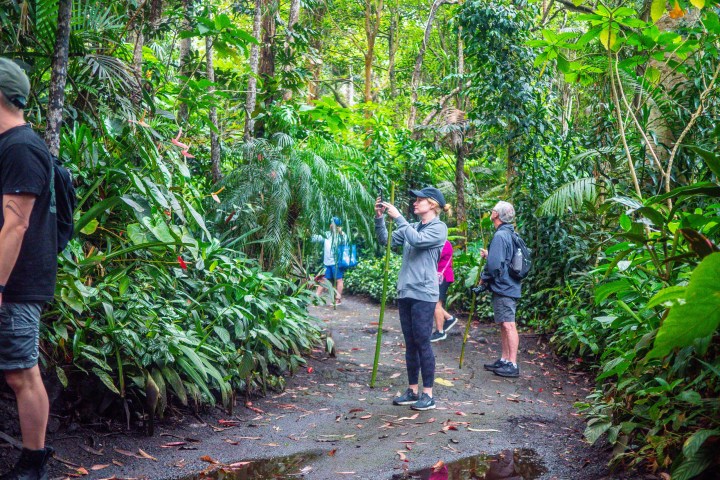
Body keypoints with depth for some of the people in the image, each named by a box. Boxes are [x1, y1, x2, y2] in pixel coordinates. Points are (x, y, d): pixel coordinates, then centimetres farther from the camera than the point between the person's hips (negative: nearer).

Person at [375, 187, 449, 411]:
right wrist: (379, 217, -1)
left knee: (422, 342, -5)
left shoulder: (438, 228, -6)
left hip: (423, 294, -7)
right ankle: (412, 390, 18)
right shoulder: (412, 227, 15)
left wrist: (397, 217, -19)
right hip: (405, 292, 7)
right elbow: (386, 240, 12)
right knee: (410, 344, 11)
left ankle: (428, 394, 2)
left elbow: (417, 240, -23)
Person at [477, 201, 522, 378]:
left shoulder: (500, 235, -17)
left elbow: (494, 264, -22)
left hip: (503, 288, -10)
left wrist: (484, 278, -6)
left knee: (508, 325, -8)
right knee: (504, 324, 15)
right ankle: (505, 360, 22)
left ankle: (512, 365, -6)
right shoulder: (509, 234, 14)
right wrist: (488, 255, 22)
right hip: (509, 286, 10)